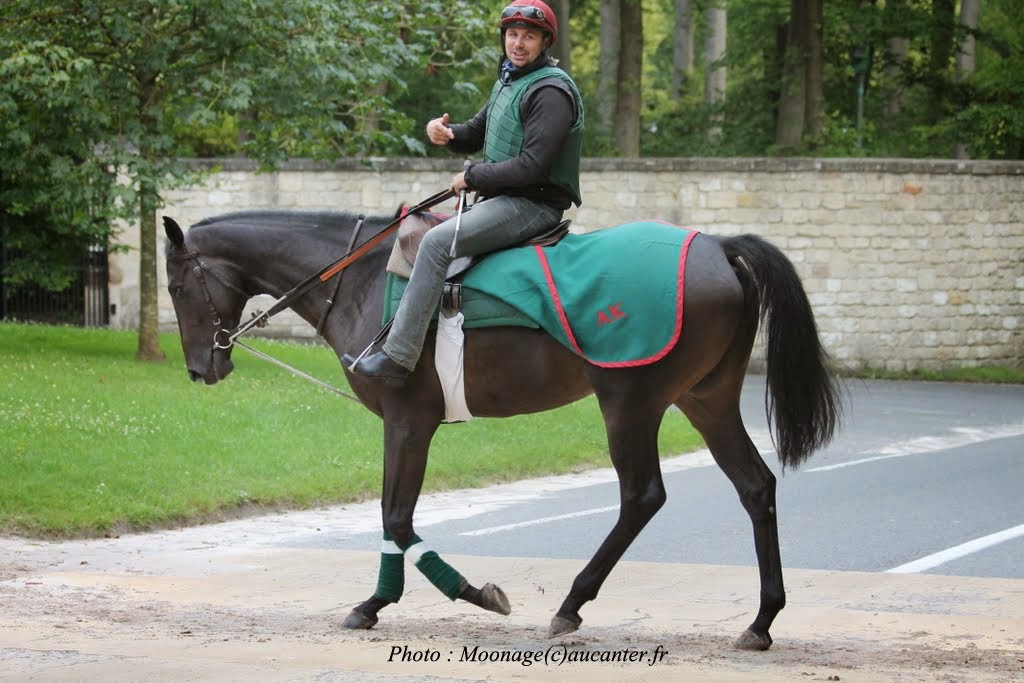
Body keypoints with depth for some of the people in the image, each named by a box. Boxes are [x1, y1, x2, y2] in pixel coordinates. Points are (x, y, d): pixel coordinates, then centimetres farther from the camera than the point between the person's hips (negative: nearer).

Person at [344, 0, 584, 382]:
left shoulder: (551, 91, -15)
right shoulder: (509, 80, 16)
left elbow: (532, 165, -23)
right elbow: (475, 135, 23)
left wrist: (473, 178, -14)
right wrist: (446, 134, -1)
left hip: (533, 204, -11)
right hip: (499, 200, 11)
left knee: (437, 242, -26)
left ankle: (397, 357, -30)